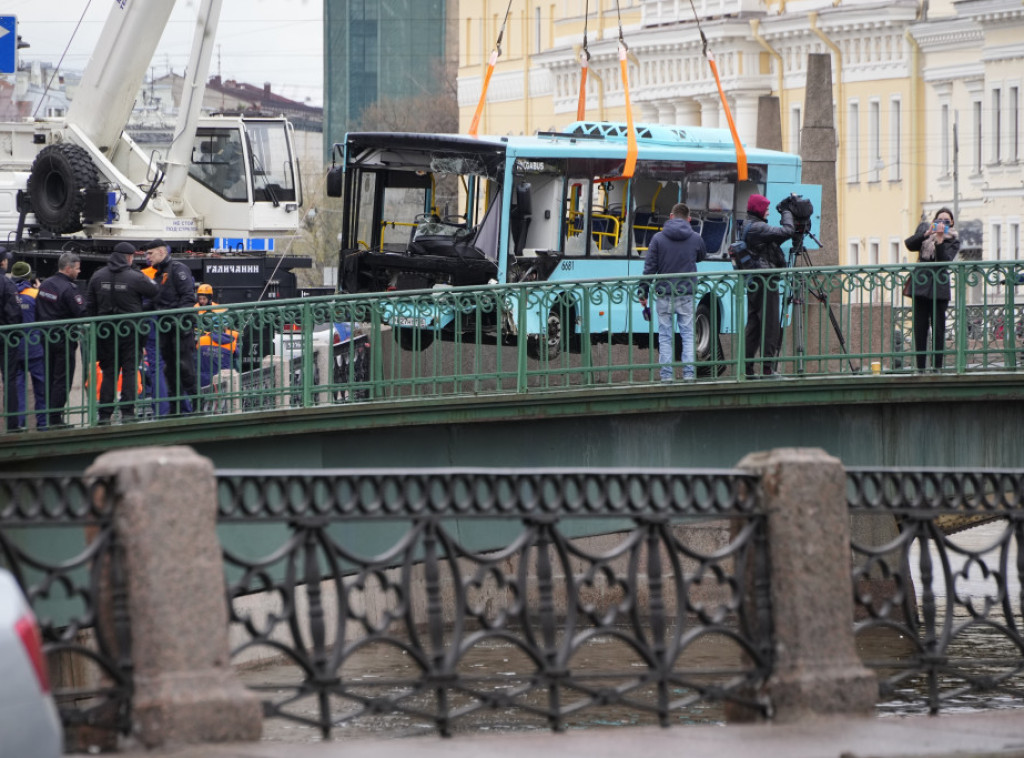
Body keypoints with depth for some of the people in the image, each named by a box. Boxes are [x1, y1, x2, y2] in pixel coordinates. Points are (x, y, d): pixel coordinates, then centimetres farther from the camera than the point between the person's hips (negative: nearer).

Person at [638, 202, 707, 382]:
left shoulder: (658, 238, -4)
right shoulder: (695, 239, 1)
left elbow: (649, 267, -4)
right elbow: (702, 257, 23)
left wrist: (643, 293, 3)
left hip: (664, 295, -1)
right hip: (686, 295, 1)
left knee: (665, 337, 4)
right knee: (688, 335, 6)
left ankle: (667, 375, 1)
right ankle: (689, 373, 0)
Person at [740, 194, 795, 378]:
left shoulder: (749, 228, 17)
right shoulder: (758, 228, -15)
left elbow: (778, 236, 18)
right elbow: (787, 232, -20)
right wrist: (786, 213, -4)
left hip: (754, 283, 10)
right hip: (765, 280, -10)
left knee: (753, 325, 11)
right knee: (770, 325, -7)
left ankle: (747, 367, 12)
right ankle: (767, 367, -8)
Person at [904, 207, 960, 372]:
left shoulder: (953, 240, 3)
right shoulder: (924, 228, 11)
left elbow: (945, 260, -11)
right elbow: (910, 244, -3)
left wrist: (939, 240, -19)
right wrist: (927, 234, -14)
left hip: (939, 286, -2)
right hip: (921, 284, 2)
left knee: (938, 328, -4)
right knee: (920, 328, 2)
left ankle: (937, 366, -2)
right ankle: (920, 367, 4)